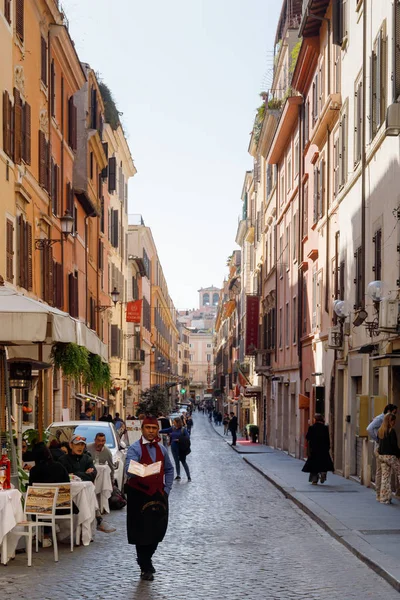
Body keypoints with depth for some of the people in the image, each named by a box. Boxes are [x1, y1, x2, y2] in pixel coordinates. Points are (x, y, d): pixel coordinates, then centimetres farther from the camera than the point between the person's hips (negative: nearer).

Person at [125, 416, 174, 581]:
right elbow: (129, 470, -25)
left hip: (158, 495, 5)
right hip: (140, 495, -5)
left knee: (157, 531, 11)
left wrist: (167, 489, 10)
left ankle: (146, 560, 34)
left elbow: (169, 470, 22)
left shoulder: (161, 449, 9)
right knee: (143, 532, -2)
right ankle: (145, 568, 11)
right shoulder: (135, 448, -9)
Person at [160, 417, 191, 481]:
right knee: (176, 462, 10)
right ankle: (178, 476, 18)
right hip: (174, 448, 5)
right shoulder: (172, 428, 5)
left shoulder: (183, 429, -9)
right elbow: (165, 430, 10)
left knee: (183, 462, -1)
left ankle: (189, 476, 7)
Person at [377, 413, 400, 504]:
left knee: (385, 476, 9)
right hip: (390, 456, -7)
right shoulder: (391, 431, -14)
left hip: (381, 455, 7)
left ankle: (384, 497, 8)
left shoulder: (380, 431, 8)